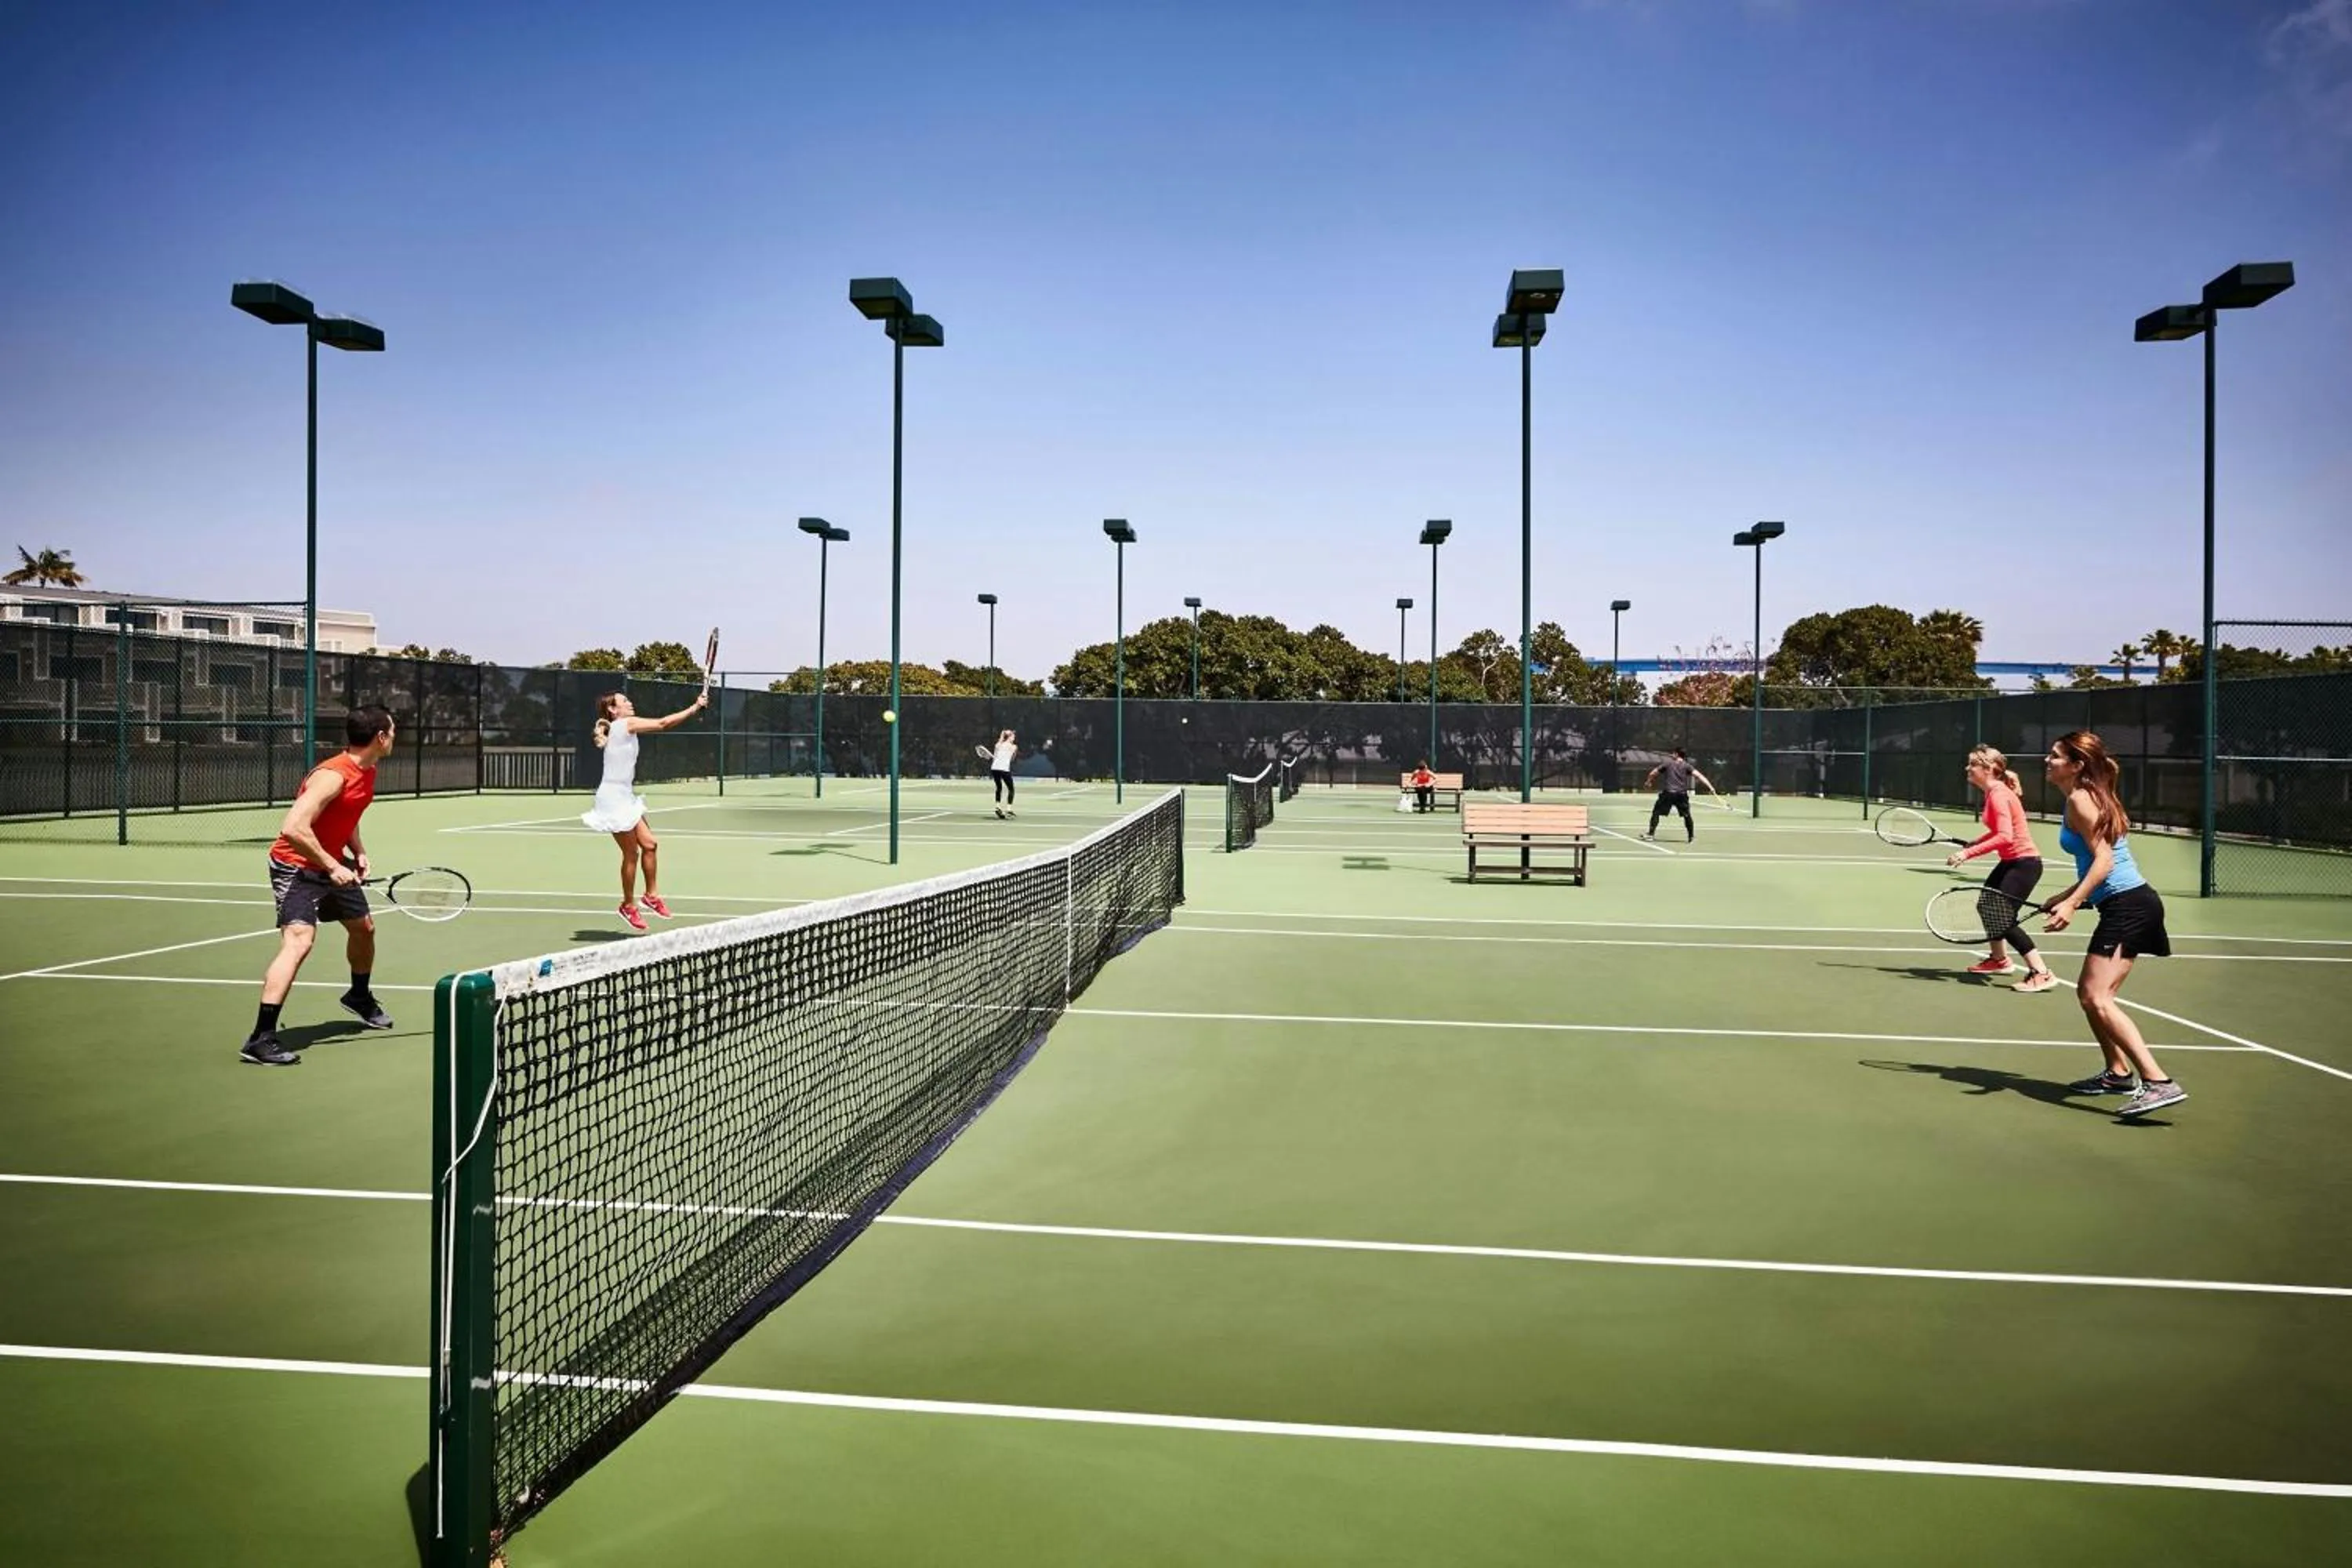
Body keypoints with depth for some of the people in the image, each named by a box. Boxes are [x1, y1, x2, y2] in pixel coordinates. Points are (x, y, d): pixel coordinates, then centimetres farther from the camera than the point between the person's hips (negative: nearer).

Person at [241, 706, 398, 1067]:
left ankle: (359, 997, 50)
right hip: (296, 866, -10)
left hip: (333, 864, 10)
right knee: (298, 941, -24)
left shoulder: (367, 772, 2)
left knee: (363, 927, 23)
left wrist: (359, 852, 4)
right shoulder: (333, 776, -28)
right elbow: (293, 828, -35)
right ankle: (260, 1039, -24)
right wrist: (333, 867, -32)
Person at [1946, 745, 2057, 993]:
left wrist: (1969, 853, -32)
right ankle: (1999, 959, 40)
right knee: (1986, 905, 22)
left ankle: (2042, 973, -8)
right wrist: (1972, 843, 9)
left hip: (2024, 863, -10)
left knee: (2003, 919, -12)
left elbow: (2005, 837, -31)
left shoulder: (1999, 793, -22)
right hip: (2010, 861, 10)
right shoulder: (1993, 792, 7)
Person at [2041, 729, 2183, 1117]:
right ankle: (2118, 1073, 29)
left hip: (2127, 906, -10)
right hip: (2126, 904, 10)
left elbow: (2103, 860, -18)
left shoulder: (2080, 798, -10)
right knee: (2089, 992, 18)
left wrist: (2071, 903, -26)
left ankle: (2159, 1083, -23)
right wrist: (2065, 897, 24)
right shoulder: (2093, 797, 18)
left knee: (2098, 998, -17)